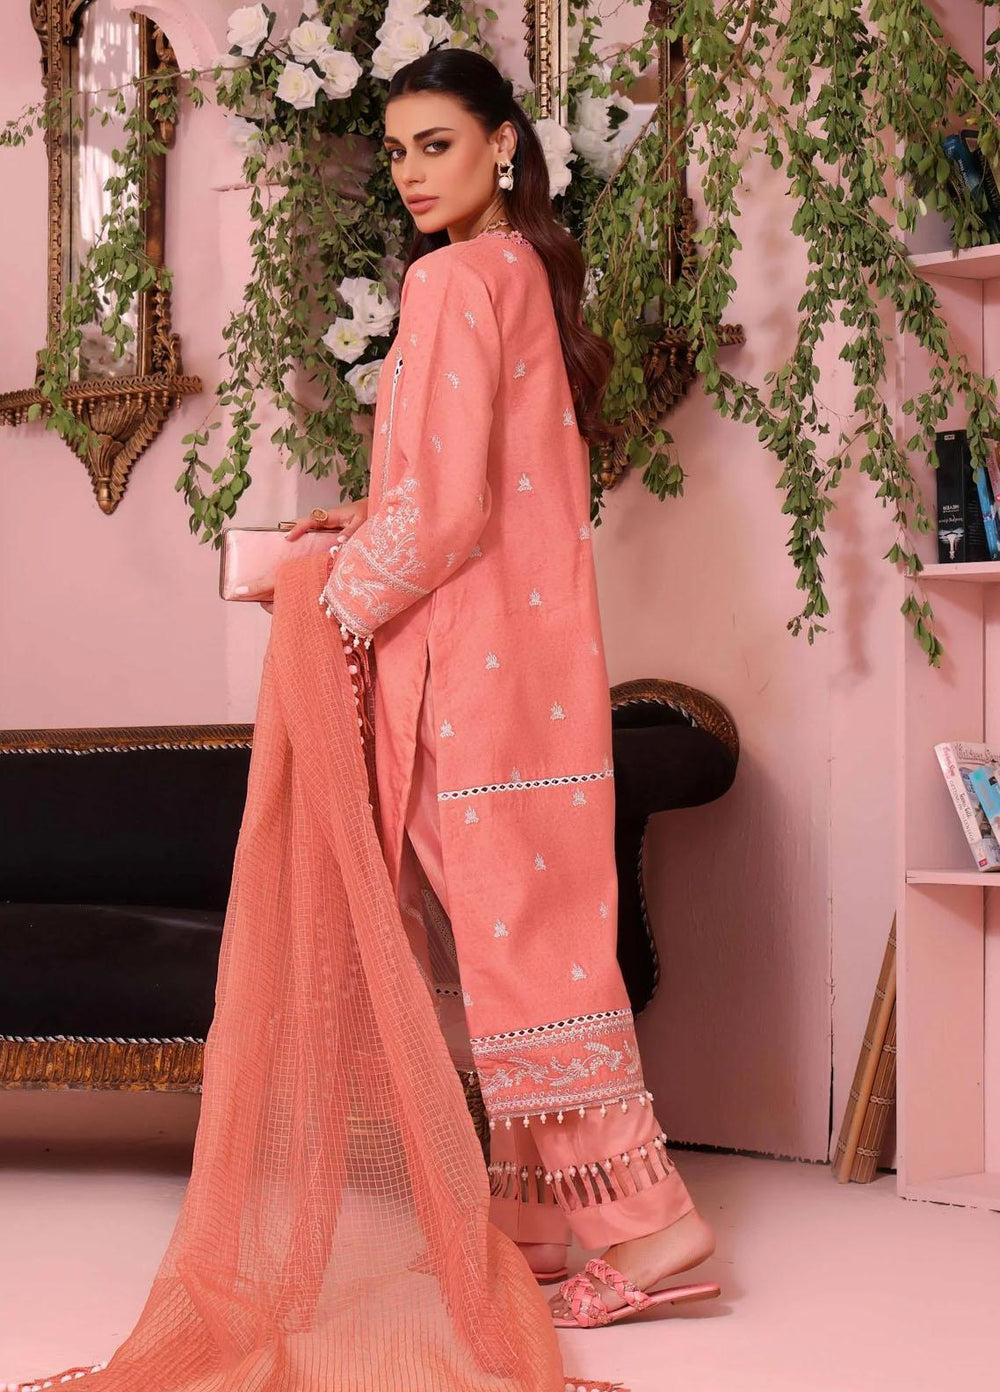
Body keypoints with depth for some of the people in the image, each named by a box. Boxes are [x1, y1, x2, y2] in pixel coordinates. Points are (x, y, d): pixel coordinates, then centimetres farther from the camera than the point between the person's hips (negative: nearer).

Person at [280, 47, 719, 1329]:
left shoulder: (449, 281, -12)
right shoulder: (528, 273, 17)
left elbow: (448, 499, -17)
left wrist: (347, 601, -7)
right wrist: (372, 520, 20)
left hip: (473, 648, -9)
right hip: (533, 636, 9)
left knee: (508, 925, -6)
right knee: (528, 915, 10)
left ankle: (644, 1217, -4)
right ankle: (533, 1212, 18)